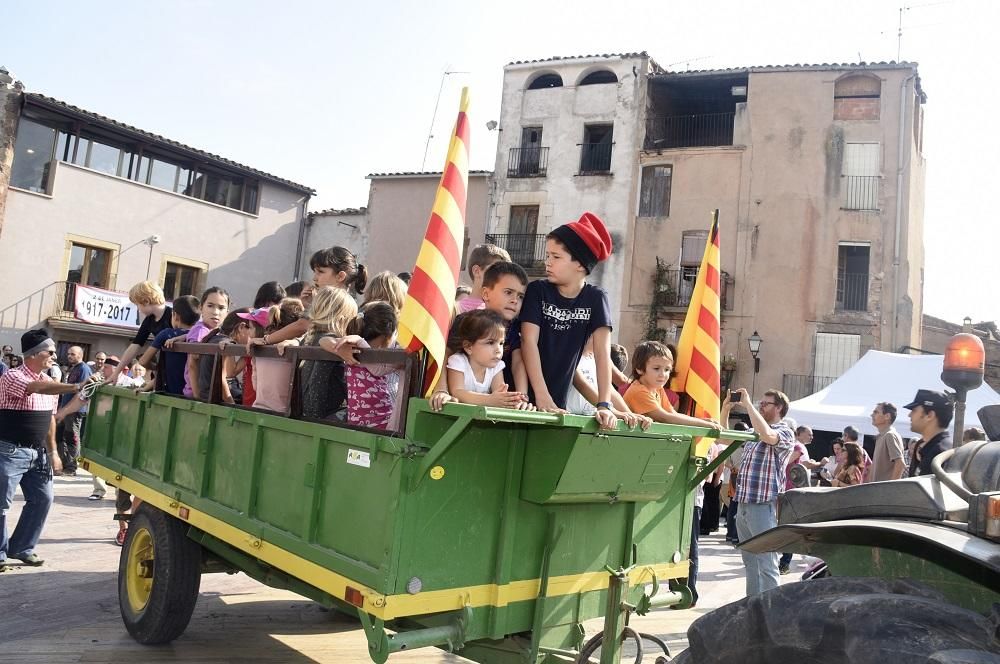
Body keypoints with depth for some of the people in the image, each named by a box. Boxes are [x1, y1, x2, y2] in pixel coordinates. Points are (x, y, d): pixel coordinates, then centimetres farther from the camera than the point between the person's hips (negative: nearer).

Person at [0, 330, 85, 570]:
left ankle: (21, 548, 20)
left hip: (37, 453, 7)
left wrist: (52, 451, 14)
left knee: (43, 498, 7)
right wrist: (75, 387, -44)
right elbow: (37, 388, -34)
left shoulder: (50, 383, 8)